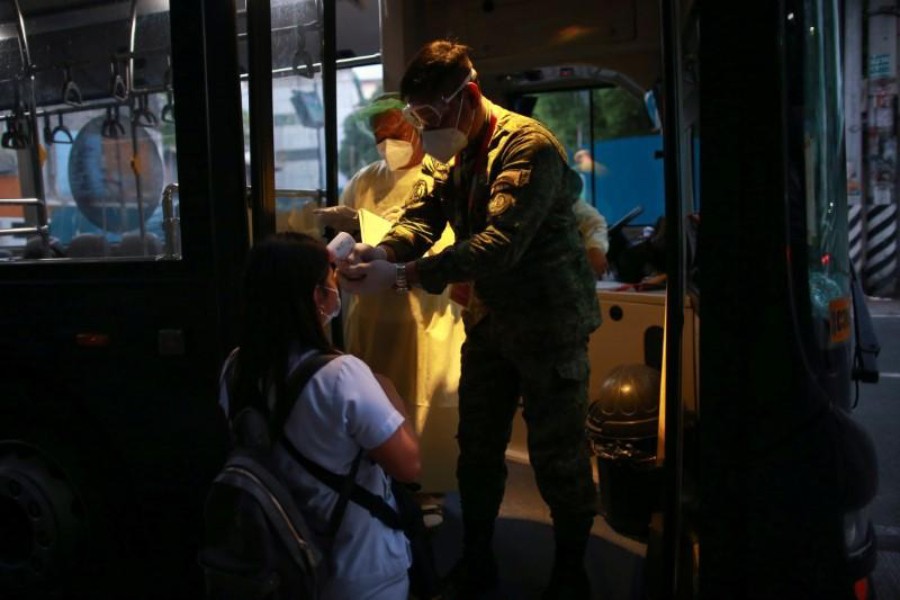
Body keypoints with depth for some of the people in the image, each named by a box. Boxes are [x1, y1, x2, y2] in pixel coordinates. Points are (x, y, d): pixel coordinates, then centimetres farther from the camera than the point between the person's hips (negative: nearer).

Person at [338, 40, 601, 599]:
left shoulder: (528, 145, -21)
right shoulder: (453, 152, 6)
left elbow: (500, 244, -33)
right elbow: (423, 215, -3)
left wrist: (401, 274, -38)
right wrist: (382, 250, -26)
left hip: (549, 318, -8)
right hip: (489, 317, 8)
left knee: (557, 453, 3)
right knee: (477, 446, 15)